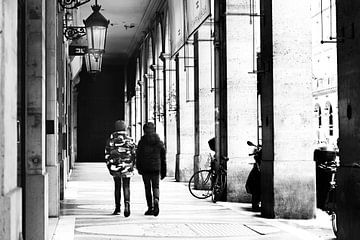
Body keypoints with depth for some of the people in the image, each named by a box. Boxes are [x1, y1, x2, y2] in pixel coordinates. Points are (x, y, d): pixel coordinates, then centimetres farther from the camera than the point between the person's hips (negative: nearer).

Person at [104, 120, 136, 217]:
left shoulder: (111, 140, -1)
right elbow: (133, 154, 0)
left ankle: (117, 208, 18)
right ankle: (127, 204, -20)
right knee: (126, 187, 3)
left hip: (115, 167, 1)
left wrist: (109, 166, 10)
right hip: (127, 168, -1)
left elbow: (107, 154, 1)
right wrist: (132, 166, 11)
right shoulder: (129, 140, -3)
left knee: (117, 187, 14)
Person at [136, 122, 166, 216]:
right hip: (156, 168, 2)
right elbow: (163, 158, 6)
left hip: (145, 169, -1)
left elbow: (138, 157, -4)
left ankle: (150, 208, 8)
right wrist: (163, 171, 12)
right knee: (156, 186, 9)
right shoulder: (159, 142, 3)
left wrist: (138, 168, 4)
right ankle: (156, 202, -18)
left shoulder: (142, 142, -4)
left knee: (147, 188, 8)